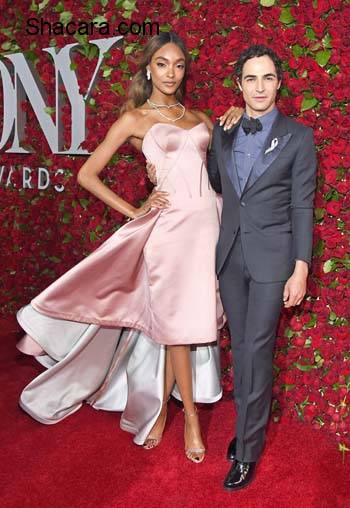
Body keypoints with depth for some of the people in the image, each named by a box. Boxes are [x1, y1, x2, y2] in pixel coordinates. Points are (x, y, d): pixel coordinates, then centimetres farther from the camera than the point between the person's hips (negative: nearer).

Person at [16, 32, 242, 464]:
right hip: (170, 224, -4)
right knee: (176, 320, 1)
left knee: (190, 318, 9)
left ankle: (160, 406, 26)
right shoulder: (134, 119, 3)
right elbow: (87, 174, 2)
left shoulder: (199, 117, 16)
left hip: (208, 219, 5)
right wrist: (134, 212, -3)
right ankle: (191, 417, 17)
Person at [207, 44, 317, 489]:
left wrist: (301, 270, -10)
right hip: (230, 253, 4)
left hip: (271, 257, -4)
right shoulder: (223, 133, 8)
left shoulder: (298, 136, -3)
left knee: (256, 351, -3)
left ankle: (247, 451, 10)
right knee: (240, 347, 12)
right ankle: (247, 423, 29)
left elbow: (302, 207, -6)